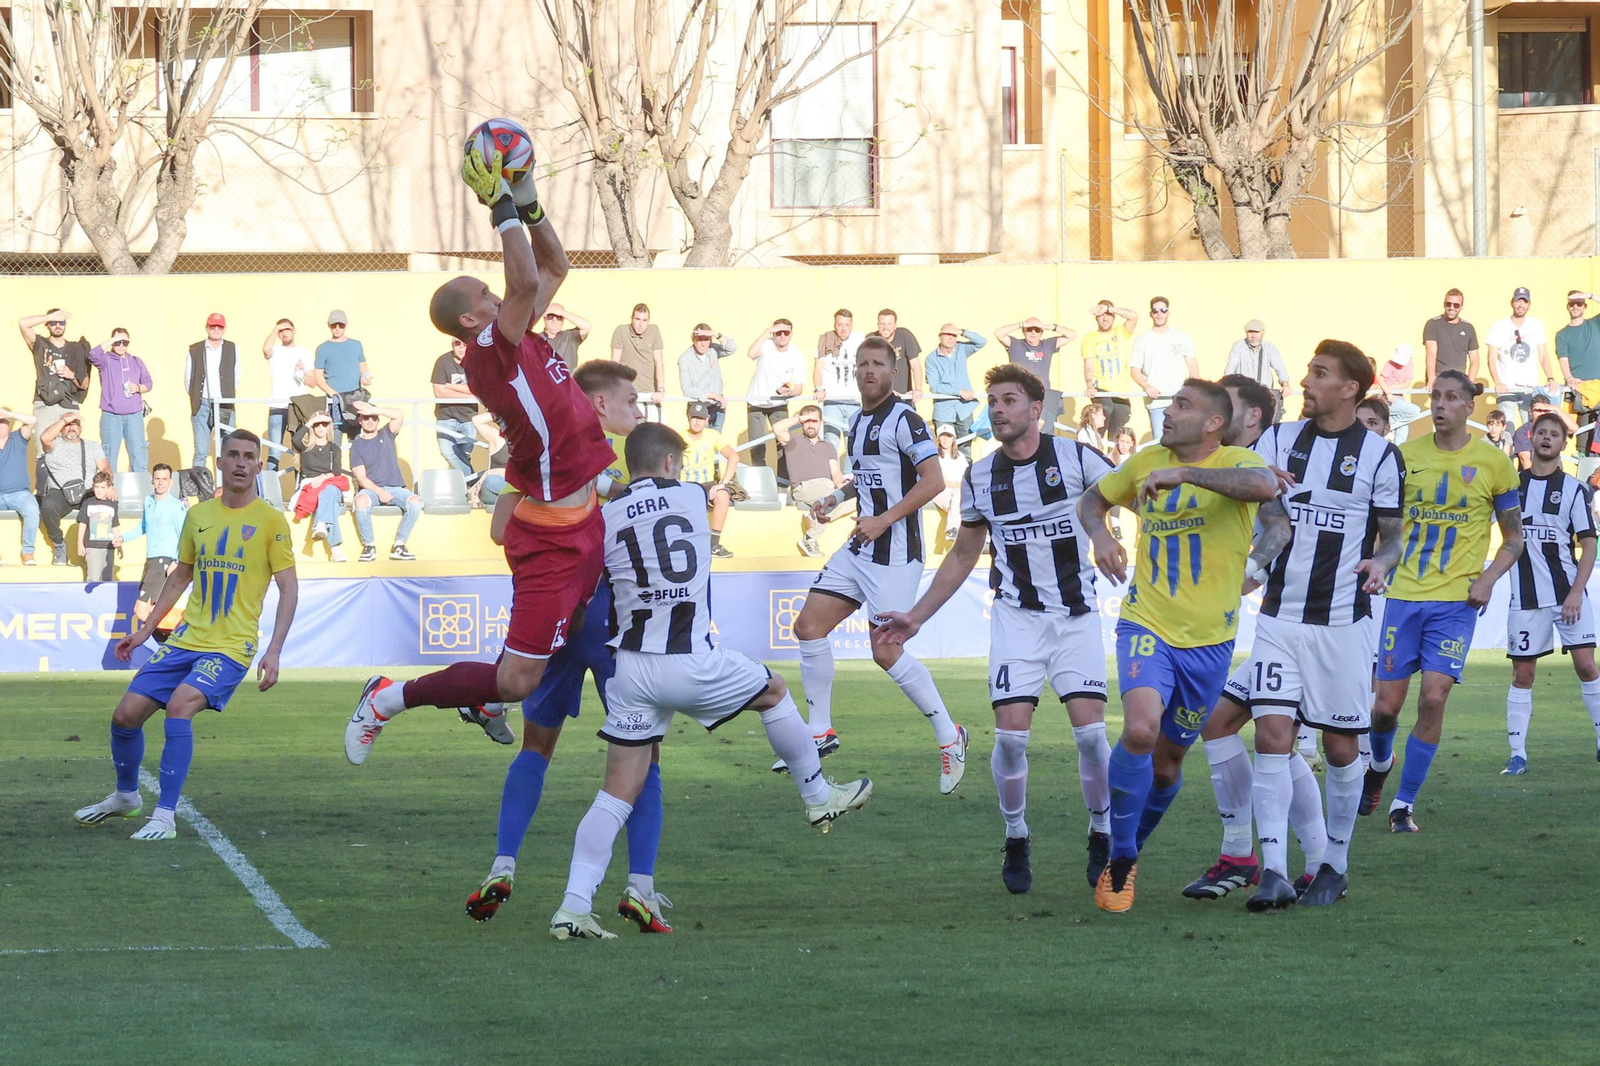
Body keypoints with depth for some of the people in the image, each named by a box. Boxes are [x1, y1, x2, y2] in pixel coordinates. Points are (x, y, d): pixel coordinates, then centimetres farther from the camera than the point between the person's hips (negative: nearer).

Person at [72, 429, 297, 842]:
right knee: (126, 714, 0)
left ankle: (165, 816, -23)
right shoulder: (198, 515, 10)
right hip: (186, 640, 5)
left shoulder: (270, 521, -4)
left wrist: (274, 651, -15)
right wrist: (145, 630, 20)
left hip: (231, 647, -5)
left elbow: (288, 589, -5)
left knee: (180, 705, -28)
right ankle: (126, 797, 28)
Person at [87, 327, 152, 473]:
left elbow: (148, 383, 16)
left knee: (139, 454, -1)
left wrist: (138, 388, -7)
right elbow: (93, 354, -17)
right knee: (109, 455, 1)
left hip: (134, 415, 2)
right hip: (111, 416, -2)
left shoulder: (136, 362, 15)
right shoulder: (106, 360, 4)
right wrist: (113, 340, -13)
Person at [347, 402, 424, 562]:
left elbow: (400, 415, -6)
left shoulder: (386, 435, 12)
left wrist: (373, 410, -16)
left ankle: (399, 546, -19)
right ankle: (369, 546, -22)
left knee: (416, 502, -28)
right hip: (371, 489, -2)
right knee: (361, 501, -37)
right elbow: (361, 477, -4)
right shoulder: (357, 445, 5)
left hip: (395, 487, 2)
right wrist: (380, 492, -21)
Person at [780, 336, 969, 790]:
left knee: (887, 653, -10)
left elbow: (933, 480, -19)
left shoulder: (902, 419, -13)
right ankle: (821, 731, 14)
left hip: (895, 554, -9)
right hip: (860, 548, 9)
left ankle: (949, 736, 4)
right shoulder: (858, 421, 14)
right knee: (809, 624, 4)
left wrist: (883, 520, -22)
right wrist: (837, 496, 12)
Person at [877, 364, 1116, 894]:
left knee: (1090, 729, -11)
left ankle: (1103, 837, 9)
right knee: (1011, 730, -11)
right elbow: (963, 556, 16)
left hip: (1076, 615, -2)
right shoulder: (980, 477, 5)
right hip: (1016, 616, 2)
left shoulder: (1074, 456, -5)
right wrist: (917, 616, 14)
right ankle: (1016, 840, 8)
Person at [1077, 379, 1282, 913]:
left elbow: (1264, 486, -34)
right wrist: (1099, 533, 0)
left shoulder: (1236, 462, -8)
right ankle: (1119, 859, -11)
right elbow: (1093, 498, 23)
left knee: (1167, 761, 11)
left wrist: (1183, 474, -36)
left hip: (1209, 640, -1)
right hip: (1147, 625, 1)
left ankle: (1132, 848, 39)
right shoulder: (1148, 461, 4)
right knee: (1140, 728, -25)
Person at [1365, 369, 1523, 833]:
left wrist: (1488, 578, -8)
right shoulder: (1406, 455, 5)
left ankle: (1404, 803, 0)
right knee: (1387, 704, 2)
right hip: (1404, 594, 2)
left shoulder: (1493, 463, 1)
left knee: (1433, 698, -14)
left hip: (1455, 600, -2)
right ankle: (1381, 762, 37)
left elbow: (1513, 538, 9)